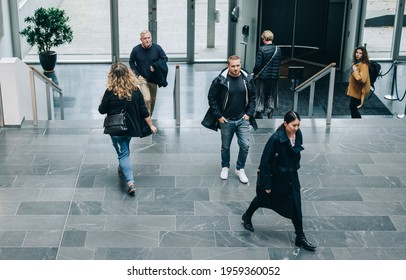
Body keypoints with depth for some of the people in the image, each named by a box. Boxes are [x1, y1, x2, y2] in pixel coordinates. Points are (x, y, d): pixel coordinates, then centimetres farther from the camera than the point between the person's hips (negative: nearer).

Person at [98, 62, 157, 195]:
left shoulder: (110, 92, -18)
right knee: (124, 150, 28)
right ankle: (122, 168, 49)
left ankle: (130, 181, -12)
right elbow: (143, 111, -4)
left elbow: (102, 110, -6)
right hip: (131, 128, 4)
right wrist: (151, 125, 5)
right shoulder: (135, 91, -8)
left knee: (123, 153, 1)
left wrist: (102, 101, 15)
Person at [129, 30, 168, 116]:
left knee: (153, 100, 15)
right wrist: (137, 74, -5)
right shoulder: (136, 49, -10)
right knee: (147, 99, -17)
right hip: (142, 78, -3)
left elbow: (165, 58, 3)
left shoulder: (157, 48, -9)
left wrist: (155, 66, -12)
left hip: (154, 78, 3)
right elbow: (131, 62, 5)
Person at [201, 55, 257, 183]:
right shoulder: (220, 80, -14)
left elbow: (252, 97, 8)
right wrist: (218, 116, -8)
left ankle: (240, 169, 19)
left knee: (245, 145, -1)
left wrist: (249, 113, 1)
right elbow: (212, 98, -7)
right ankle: (225, 167, 35)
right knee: (225, 146, 13)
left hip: (242, 119, 2)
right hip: (226, 120, -2)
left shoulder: (247, 79, -4)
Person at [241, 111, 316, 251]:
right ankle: (247, 217, 49)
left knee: (295, 206, 4)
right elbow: (265, 161, -23)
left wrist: (294, 168, 15)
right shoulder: (276, 139, -28)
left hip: (290, 177, 5)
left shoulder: (298, 135, -10)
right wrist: (266, 184, -19)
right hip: (274, 176, -4)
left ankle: (300, 238, 14)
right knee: (263, 198, 20)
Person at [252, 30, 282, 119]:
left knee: (261, 96, 8)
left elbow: (258, 65, -16)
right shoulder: (278, 50, 0)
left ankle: (259, 114, 16)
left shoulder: (261, 49, -16)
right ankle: (270, 114, 15)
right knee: (272, 96, 12)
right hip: (274, 77, 4)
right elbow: (279, 64, 7)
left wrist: (254, 72, 1)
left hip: (262, 76, -4)